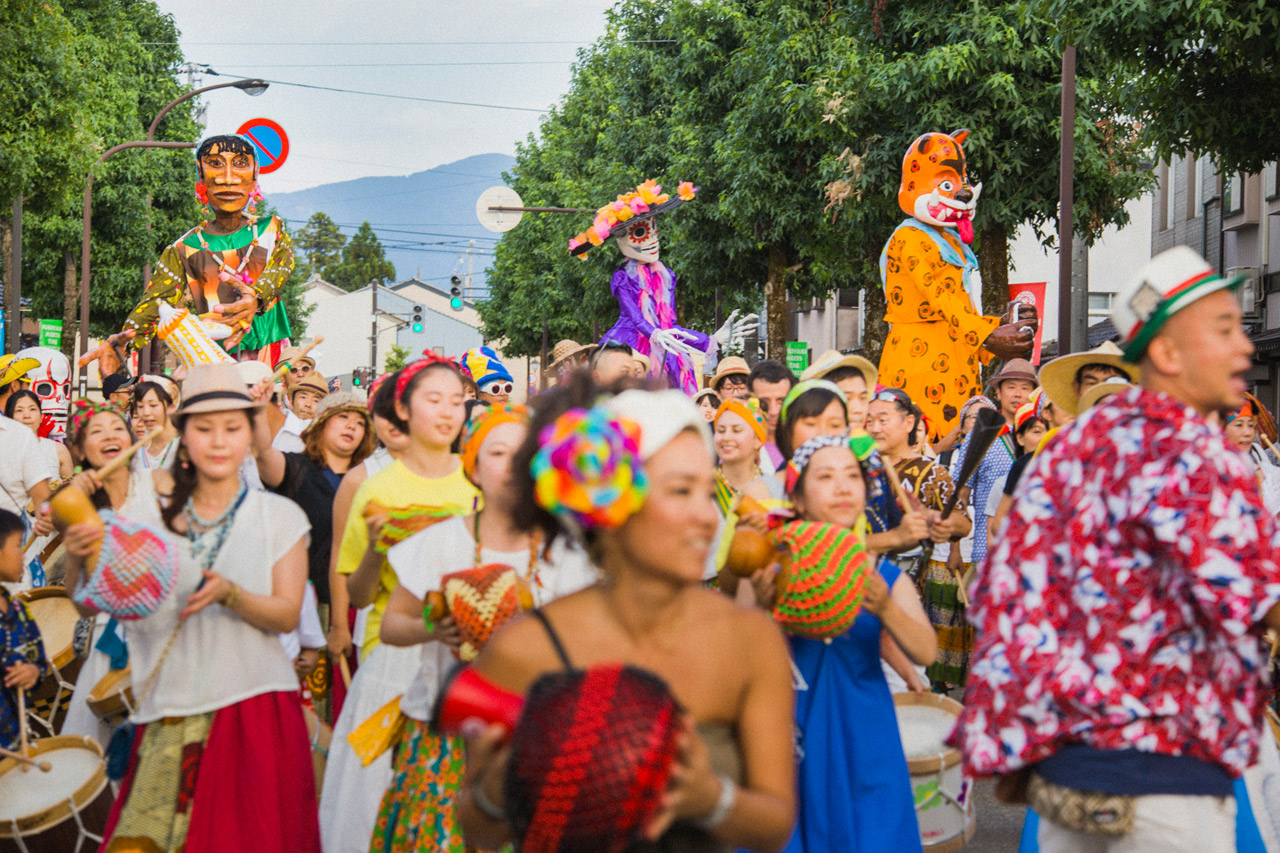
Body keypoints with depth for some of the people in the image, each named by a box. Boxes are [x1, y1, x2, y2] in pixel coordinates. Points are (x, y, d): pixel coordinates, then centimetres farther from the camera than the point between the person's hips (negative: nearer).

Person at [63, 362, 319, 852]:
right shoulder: (155, 519, 8)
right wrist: (77, 559, -20)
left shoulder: (279, 516, 3)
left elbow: (288, 614, -4)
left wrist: (227, 593, -22)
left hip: (253, 707, -2)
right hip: (171, 714, 2)